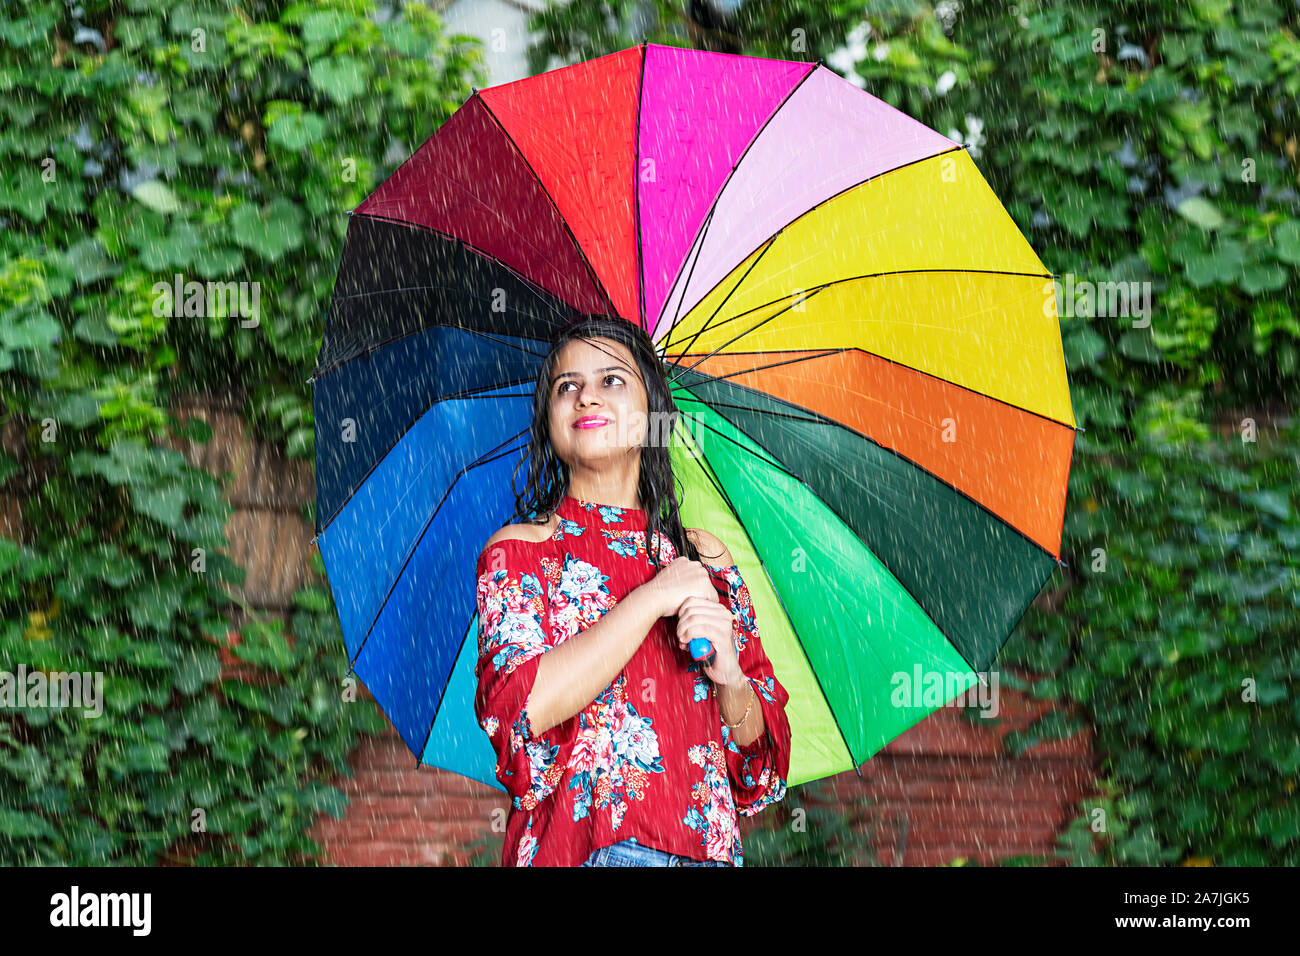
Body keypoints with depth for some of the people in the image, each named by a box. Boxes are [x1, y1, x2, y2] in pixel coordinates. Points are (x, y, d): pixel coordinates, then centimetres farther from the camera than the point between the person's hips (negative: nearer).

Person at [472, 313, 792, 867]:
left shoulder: (707, 559, 15)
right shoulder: (519, 550, 7)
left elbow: (761, 752, 15)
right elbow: (519, 707, -11)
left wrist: (729, 677, -6)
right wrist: (652, 599, -8)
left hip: (706, 847, 3)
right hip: (573, 851, -3)